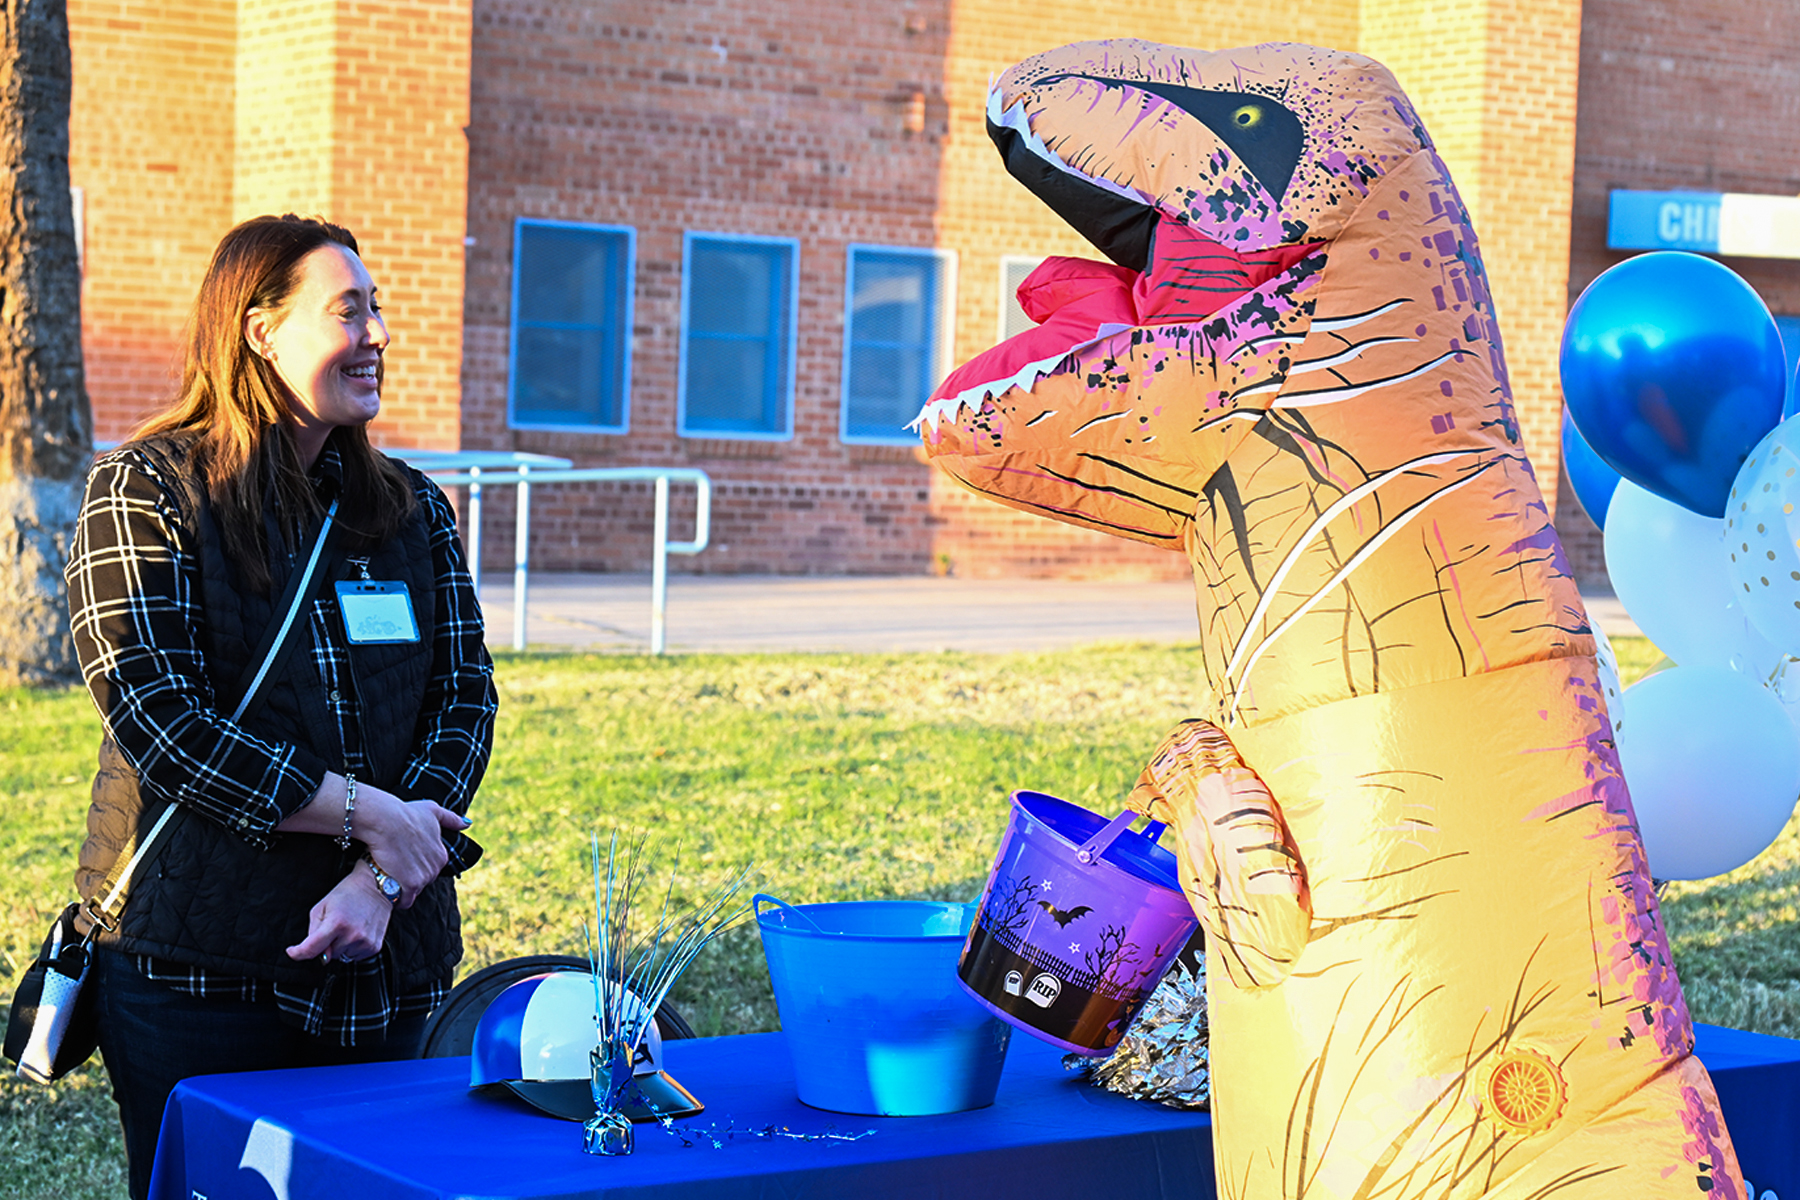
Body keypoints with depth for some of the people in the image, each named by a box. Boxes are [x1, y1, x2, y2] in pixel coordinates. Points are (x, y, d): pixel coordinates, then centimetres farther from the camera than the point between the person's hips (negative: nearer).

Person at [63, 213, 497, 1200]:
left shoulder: (411, 509, 11)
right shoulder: (145, 491, -3)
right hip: (194, 964, -4)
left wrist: (381, 880, -11)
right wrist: (367, 814, -15)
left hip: (383, 964, 5)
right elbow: (159, 720, -13)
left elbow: (466, 700, 4)